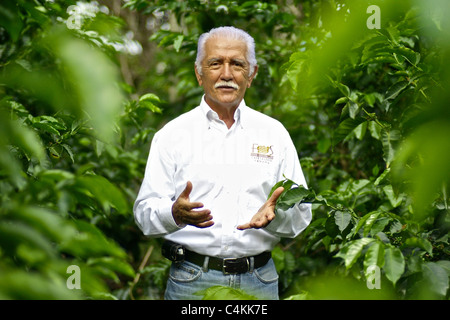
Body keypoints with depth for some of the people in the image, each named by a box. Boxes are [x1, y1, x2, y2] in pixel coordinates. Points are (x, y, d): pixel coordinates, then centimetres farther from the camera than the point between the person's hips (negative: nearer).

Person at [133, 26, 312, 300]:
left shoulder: (274, 133, 7)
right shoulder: (172, 134, 3)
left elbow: (302, 214, 4)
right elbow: (145, 213, -3)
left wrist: (276, 215, -17)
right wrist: (175, 214, -24)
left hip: (259, 280, 2)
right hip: (192, 280, -1)